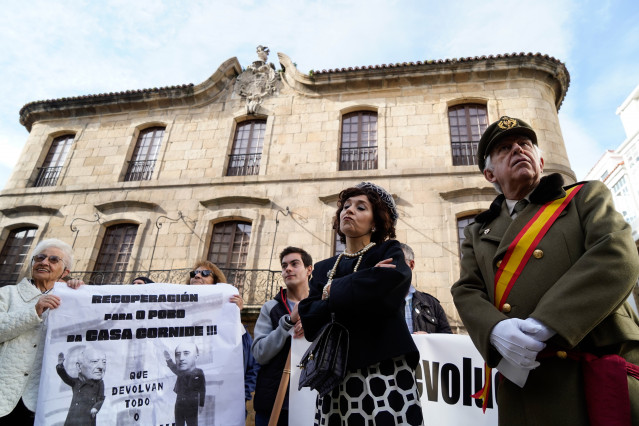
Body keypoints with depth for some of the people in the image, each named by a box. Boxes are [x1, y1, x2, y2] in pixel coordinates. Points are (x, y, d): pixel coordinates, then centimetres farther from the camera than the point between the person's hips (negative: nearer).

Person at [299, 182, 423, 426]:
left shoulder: (389, 252, 3)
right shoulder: (323, 268, 12)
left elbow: (388, 286, -22)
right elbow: (309, 324, -2)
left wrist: (334, 291, -8)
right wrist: (362, 286, -12)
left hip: (385, 373, -3)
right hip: (335, 379, 3)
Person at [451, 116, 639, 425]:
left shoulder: (587, 196, 8)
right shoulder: (477, 233, 13)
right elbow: (466, 292, 4)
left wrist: (545, 324, -20)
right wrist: (496, 330, -19)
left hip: (605, 374, -1)